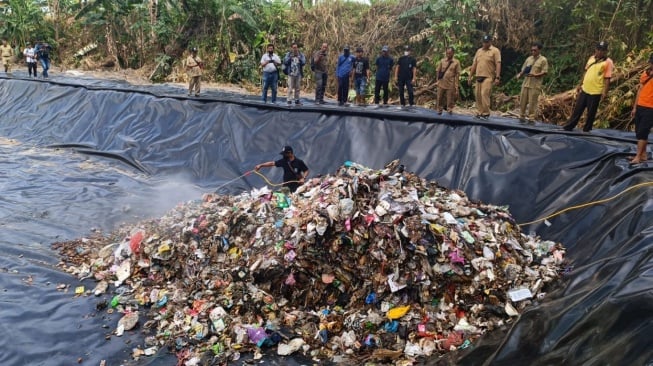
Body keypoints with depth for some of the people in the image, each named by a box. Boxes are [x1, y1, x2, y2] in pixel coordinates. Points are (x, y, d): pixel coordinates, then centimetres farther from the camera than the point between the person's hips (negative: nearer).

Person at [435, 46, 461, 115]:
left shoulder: (456, 62, -1)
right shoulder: (442, 61, 5)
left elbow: (457, 74, -2)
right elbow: (438, 71, 10)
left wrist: (456, 85, -6)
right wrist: (438, 80, 4)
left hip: (451, 84, -2)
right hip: (441, 83, 2)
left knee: (450, 99, 2)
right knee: (440, 98, 7)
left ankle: (449, 111, 13)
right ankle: (439, 110, 22)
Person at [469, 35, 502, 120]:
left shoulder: (495, 51, -1)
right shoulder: (479, 51, 17)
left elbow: (498, 64, -8)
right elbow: (474, 64, 19)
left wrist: (497, 77, -17)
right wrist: (470, 76, 15)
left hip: (488, 77, -6)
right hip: (478, 77, 6)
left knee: (484, 94, -17)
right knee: (478, 95, 4)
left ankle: (486, 113, -11)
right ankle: (480, 112, 13)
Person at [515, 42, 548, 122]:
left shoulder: (543, 60, -2)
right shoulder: (529, 59, 14)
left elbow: (544, 72, -7)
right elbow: (523, 69, 17)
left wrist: (534, 75, -22)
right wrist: (520, 74, -4)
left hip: (535, 85, -5)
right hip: (525, 83, 5)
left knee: (532, 102, -5)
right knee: (522, 101, 5)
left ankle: (531, 118, 0)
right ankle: (522, 116, 14)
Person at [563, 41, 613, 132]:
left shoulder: (608, 62, -10)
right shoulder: (591, 58, 8)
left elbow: (607, 78, -12)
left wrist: (605, 92, -16)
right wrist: (580, 84, 17)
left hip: (596, 92, -5)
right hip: (585, 89, 5)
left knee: (591, 113, 5)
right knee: (577, 109, 13)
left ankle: (586, 130, 17)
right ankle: (568, 127, 22)